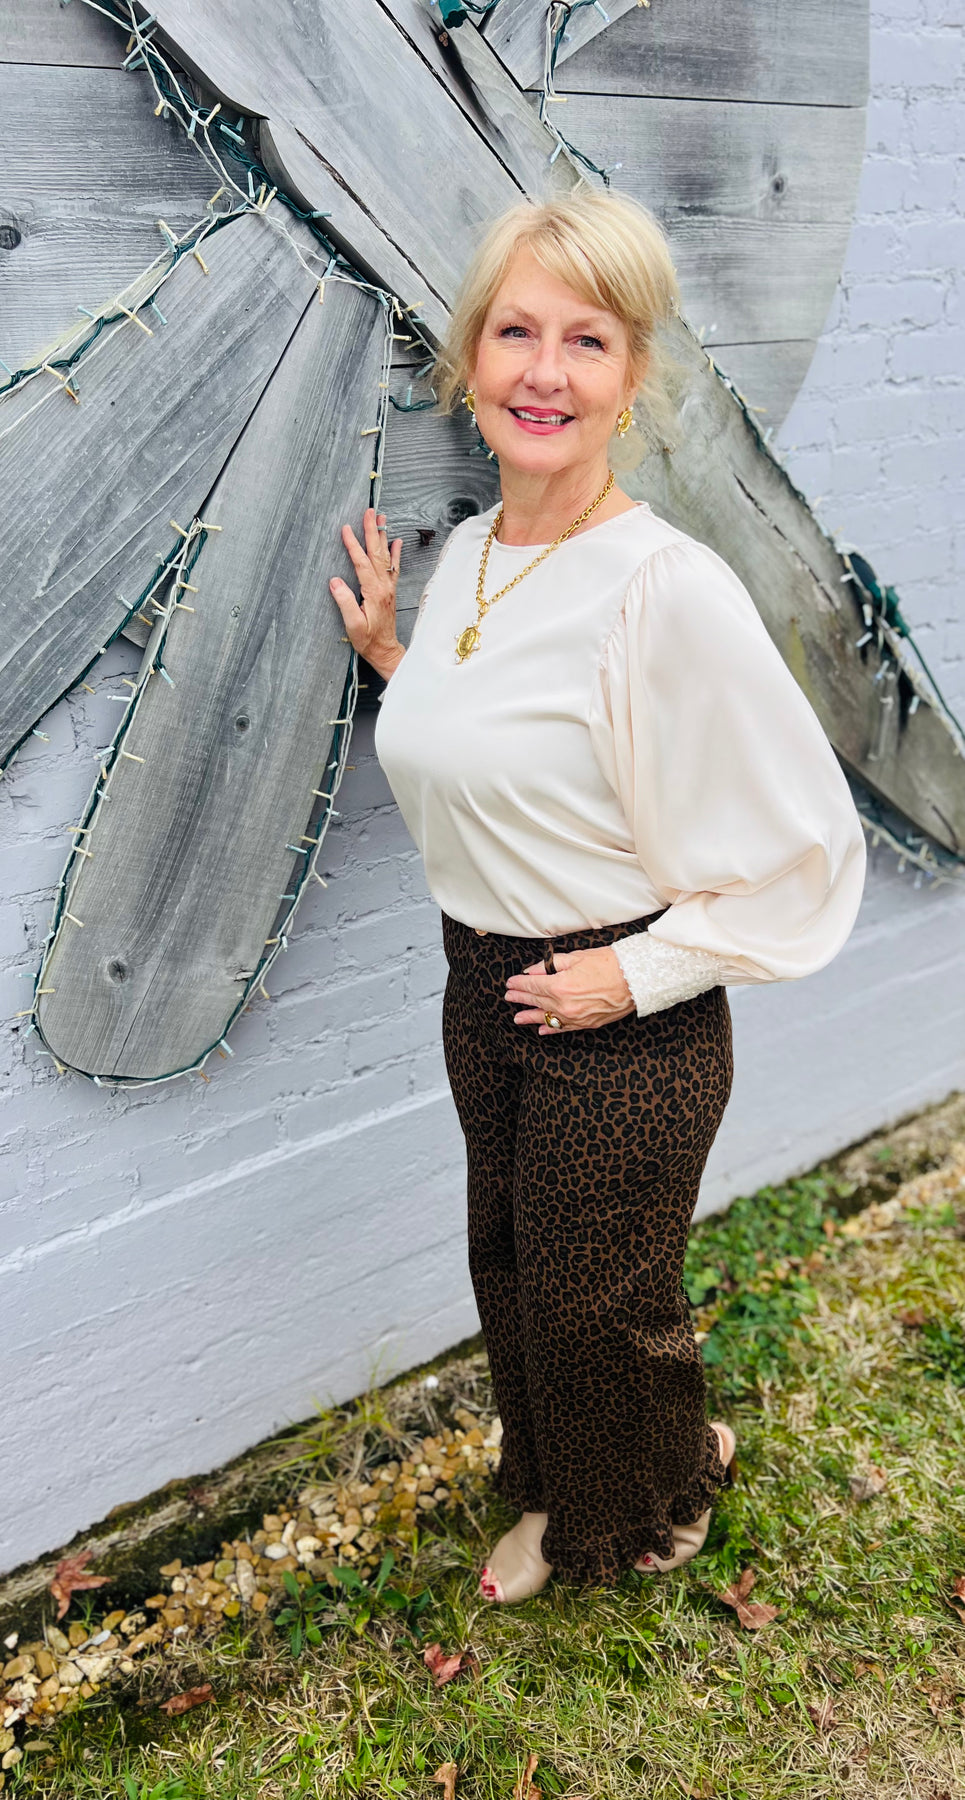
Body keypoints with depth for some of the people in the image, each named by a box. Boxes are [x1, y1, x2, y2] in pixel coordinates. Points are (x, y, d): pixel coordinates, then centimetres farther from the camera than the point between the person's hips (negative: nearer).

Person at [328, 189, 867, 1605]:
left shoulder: (668, 589, -23)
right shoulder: (466, 554, 1)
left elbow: (804, 846, -18)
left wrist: (641, 972, -18)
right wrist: (386, 651, 10)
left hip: (622, 1024, -7)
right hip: (483, 988, 7)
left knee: (599, 1302, 14)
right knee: (513, 1270, 24)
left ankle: (662, 1496, 49)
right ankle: (560, 1498, 53)